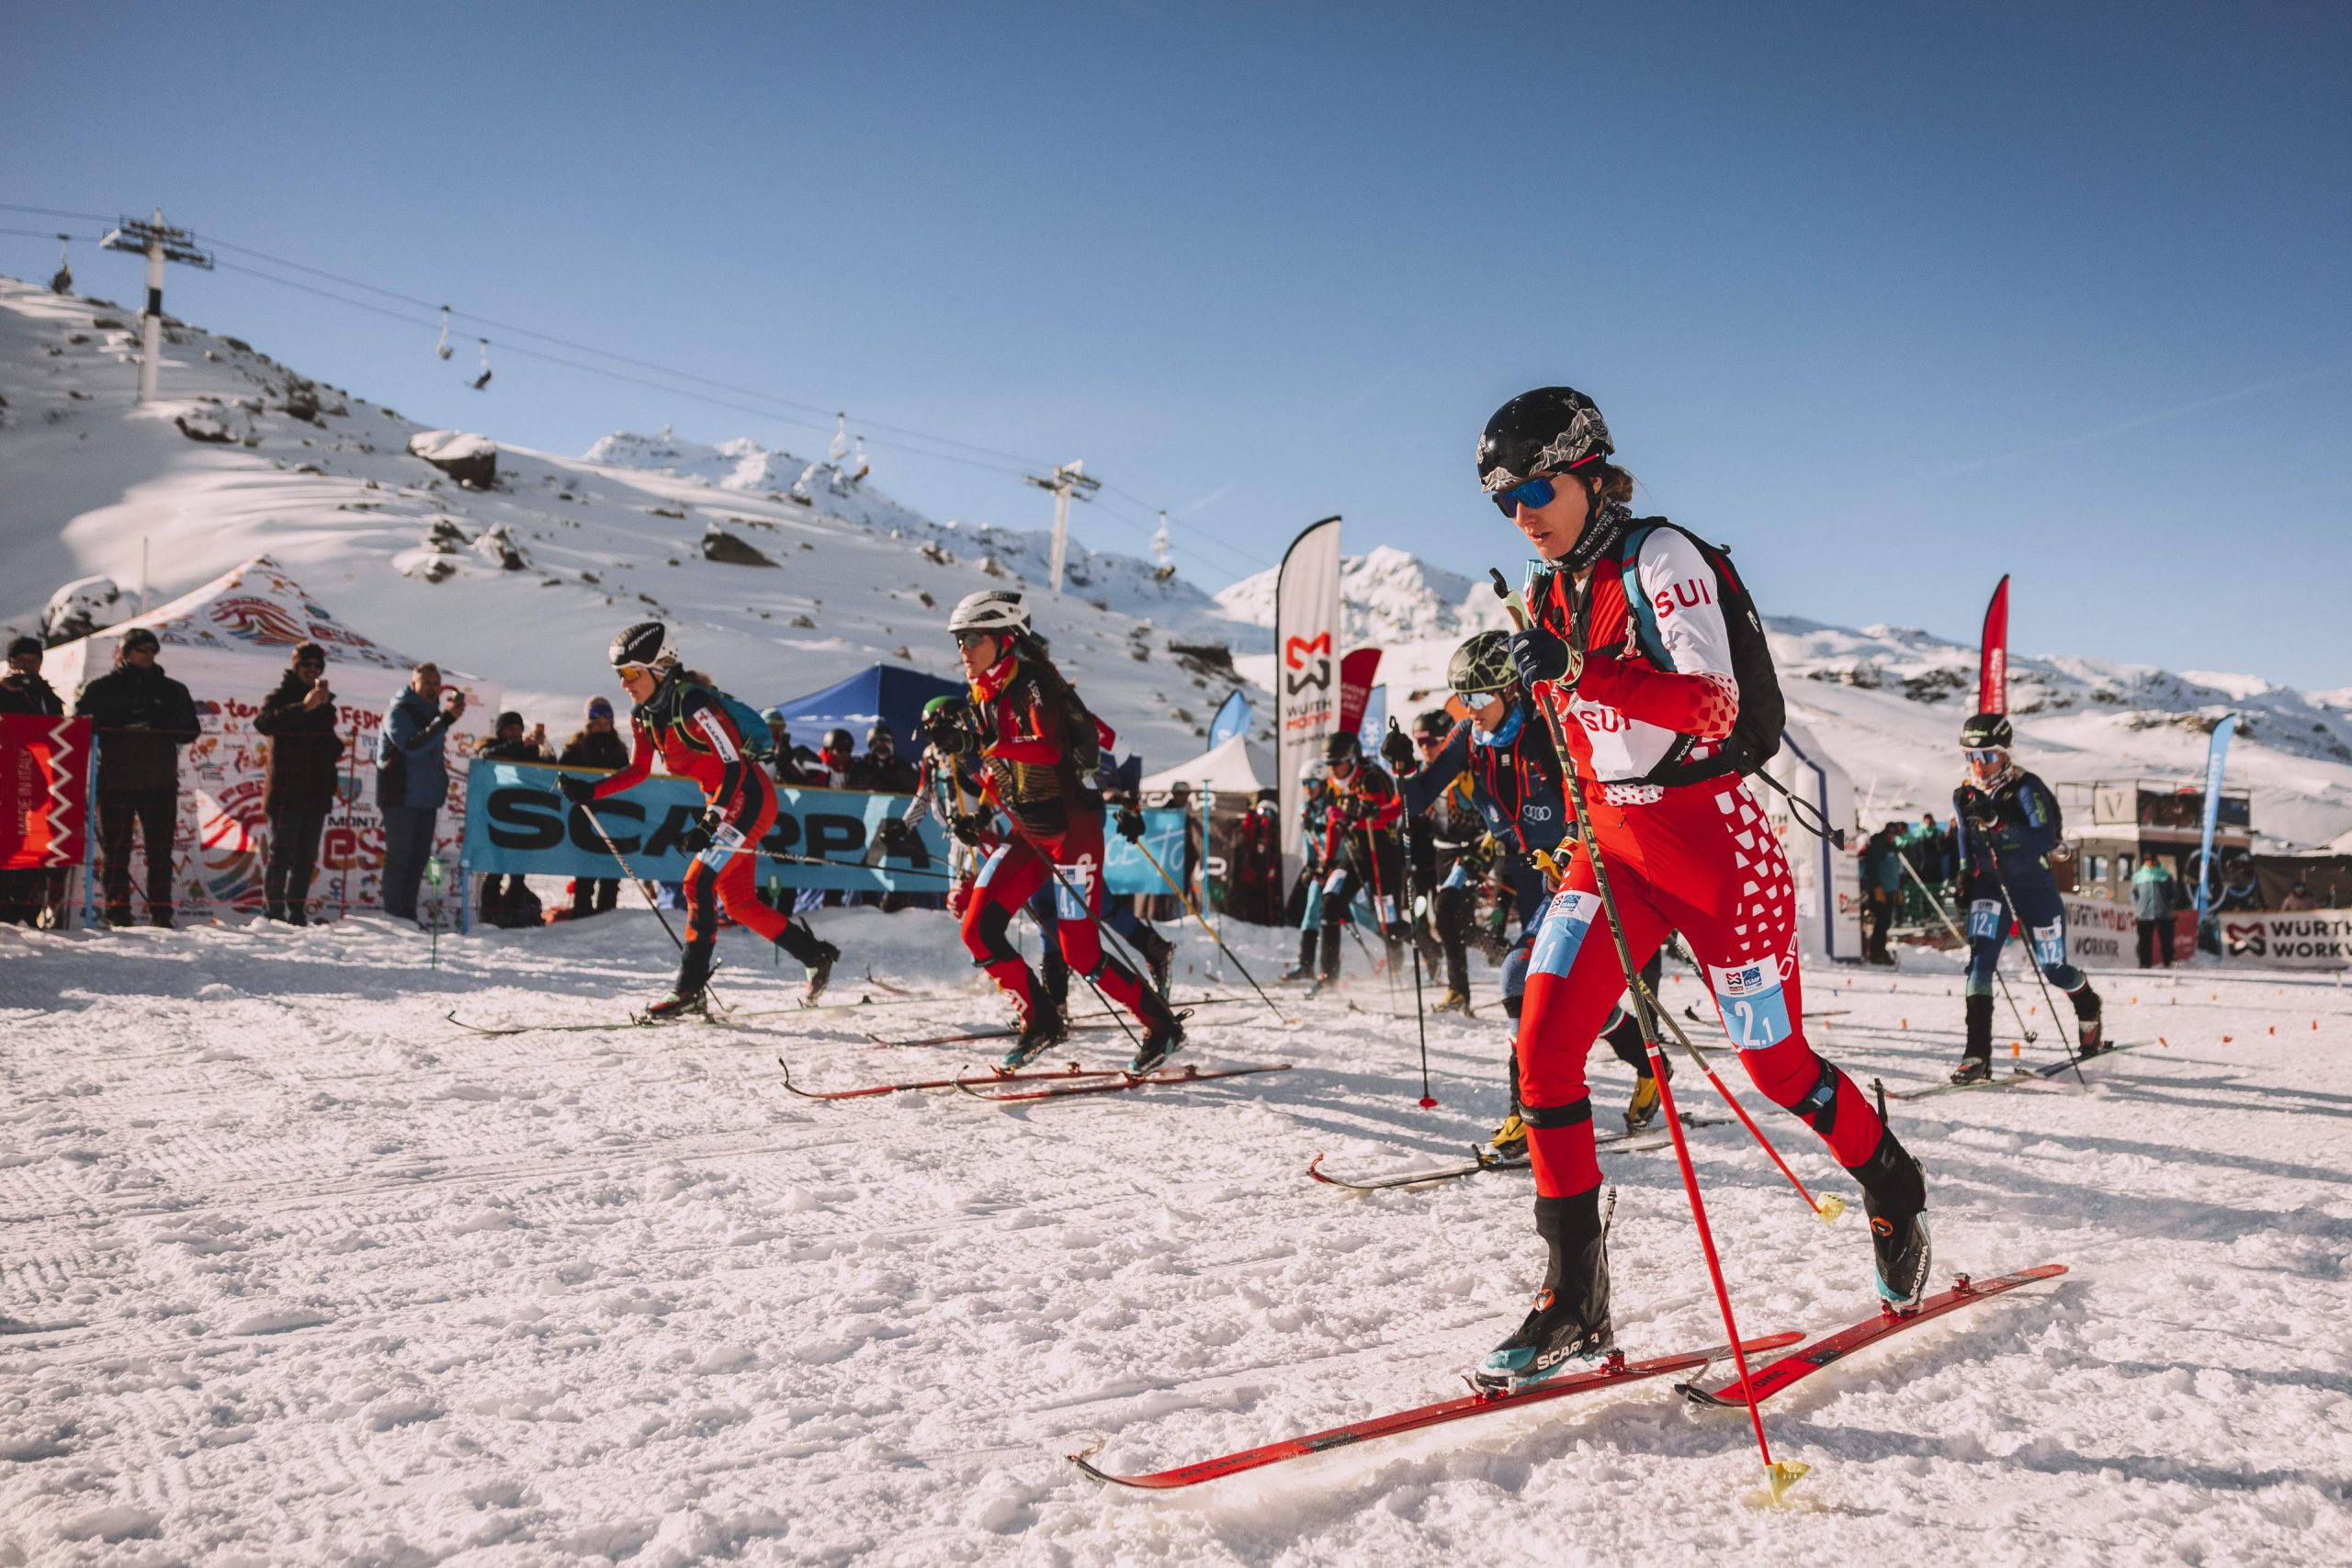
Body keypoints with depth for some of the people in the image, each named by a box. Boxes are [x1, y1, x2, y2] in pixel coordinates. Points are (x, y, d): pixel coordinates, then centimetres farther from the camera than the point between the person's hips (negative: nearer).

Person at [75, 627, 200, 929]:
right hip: (115, 780, -1)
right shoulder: (102, 688, 8)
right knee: (116, 848, 0)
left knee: (160, 850, 2)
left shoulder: (171, 690, 12)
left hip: (161, 782, 1)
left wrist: (158, 723, -12)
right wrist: (125, 724, -17)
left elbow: (190, 730, 7)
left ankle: (161, 913, 6)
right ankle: (117, 912, 5)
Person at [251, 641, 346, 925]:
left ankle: (297, 913, 13)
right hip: (286, 792, -6)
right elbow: (263, 723, -25)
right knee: (281, 854, -7)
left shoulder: (324, 702, 18)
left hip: (316, 793, 6)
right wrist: (303, 707, -35)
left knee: (306, 858, 8)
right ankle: (272, 913, -3)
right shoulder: (280, 697, -2)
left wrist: (335, 747, 9)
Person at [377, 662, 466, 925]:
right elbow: (412, 746, -26)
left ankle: (408, 916, 14)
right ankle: (394, 916, -5)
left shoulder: (433, 711, 15)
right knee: (399, 857, -7)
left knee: (419, 858, 8)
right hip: (400, 798, -8)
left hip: (427, 798, 8)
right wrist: (445, 719, -30)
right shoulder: (398, 711, -8)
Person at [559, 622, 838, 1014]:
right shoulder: (643, 716, 2)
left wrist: (709, 825, -30)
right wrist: (590, 791, -2)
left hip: (750, 798, -9)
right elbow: (638, 771, 12)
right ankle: (817, 955, 22)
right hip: (724, 802, 9)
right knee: (738, 902, 9)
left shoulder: (693, 706, -24)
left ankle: (692, 986, -8)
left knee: (699, 882, -15)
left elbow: (734, 767, -25)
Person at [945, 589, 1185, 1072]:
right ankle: (1041, 1021, 14)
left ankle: (1162, 1025, 12)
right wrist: (978, 815, 10)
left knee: (1079, 951, -7)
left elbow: (1048, 748, -31)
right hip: (1026, 833, 8)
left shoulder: (1033, 685, -17)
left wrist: (990, 747, -40)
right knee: (978, 930, -3)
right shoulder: (984, 699, 8)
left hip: (1071, 828, -8)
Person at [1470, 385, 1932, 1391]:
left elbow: (1712, 705, -24)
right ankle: (1572, 1306, -4)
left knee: (1775, 1064, 7)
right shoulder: (1554, 597, 12)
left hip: (1714, 835, -6)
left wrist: (1576, 672, -32)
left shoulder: (1660, 557, -11)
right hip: (1612, 842, 6)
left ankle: (1894, 1190, 39)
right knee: (1543, 1041, -12)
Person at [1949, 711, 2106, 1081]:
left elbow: (2045, 839, -31)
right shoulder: (1965, 795, -1)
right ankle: (1977, 1054, -21)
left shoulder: (2026, 788, -19)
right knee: (1980, 958, -16)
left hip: (2035, 887, -4)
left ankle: (2089, 1011, 44)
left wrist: (1995, 822, -40)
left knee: (2052, 967, 8)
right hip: (1991, 887, 4)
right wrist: (1966, 875, 9)